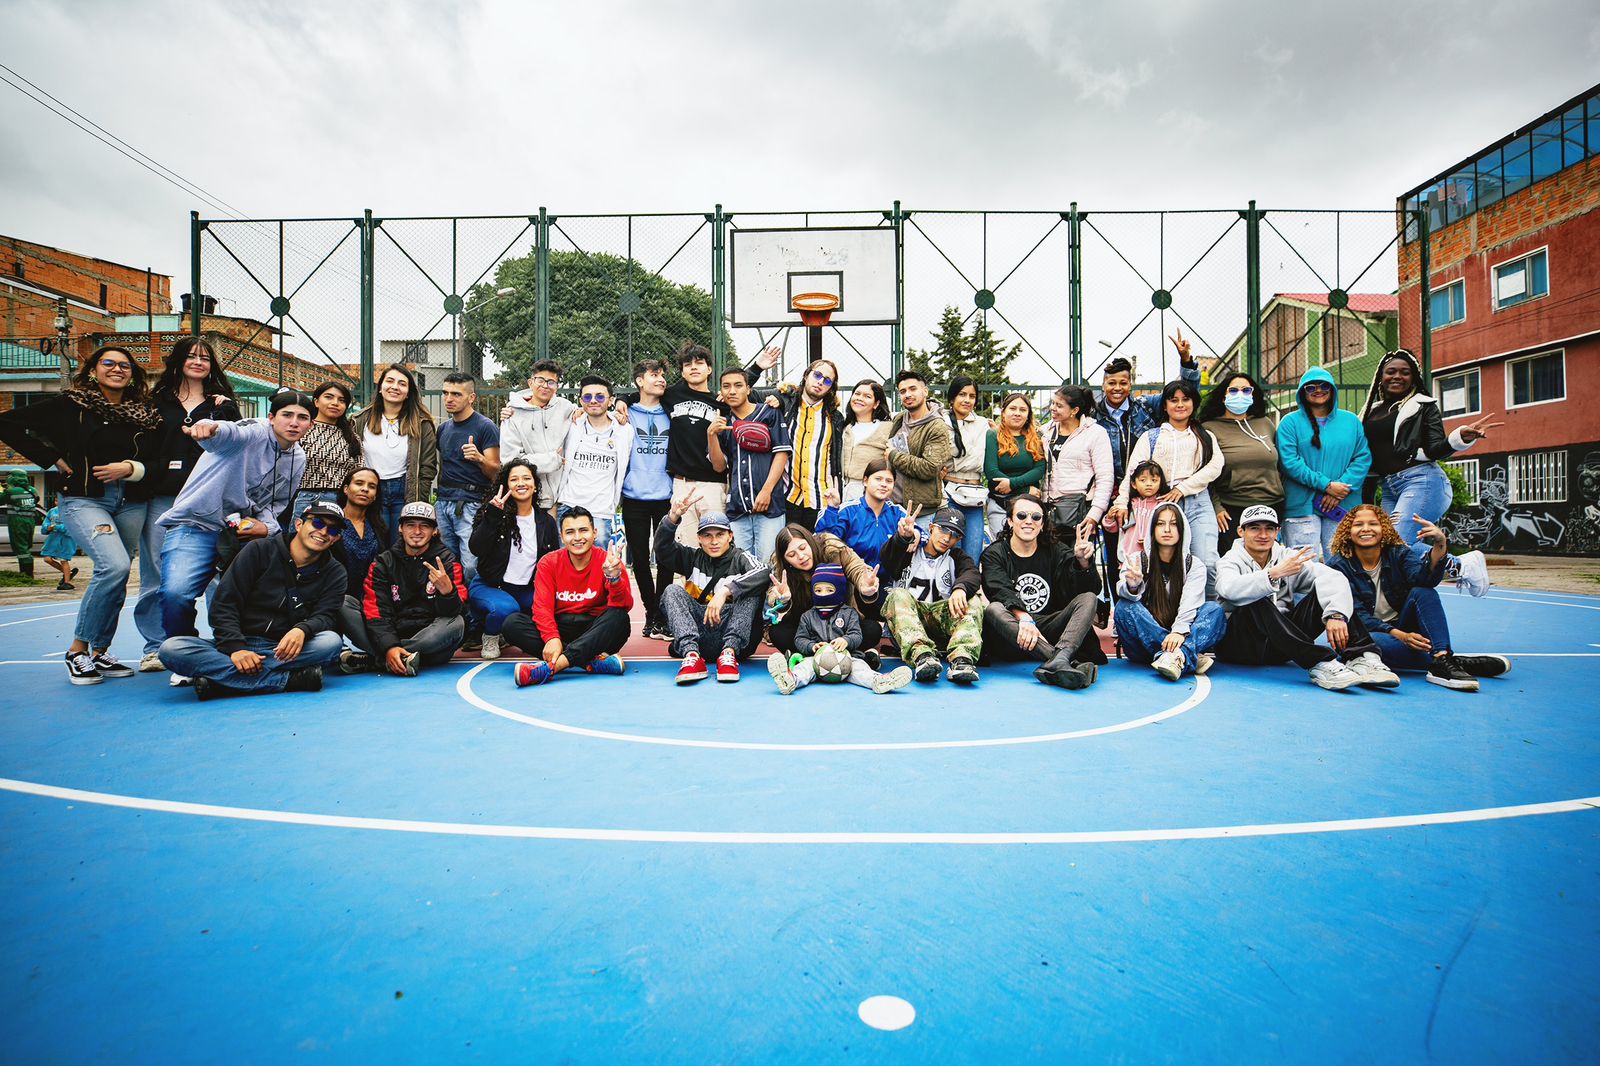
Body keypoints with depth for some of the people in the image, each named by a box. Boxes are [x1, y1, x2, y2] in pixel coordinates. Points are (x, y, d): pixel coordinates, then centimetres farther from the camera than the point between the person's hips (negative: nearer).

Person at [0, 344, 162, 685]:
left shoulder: (145, 413, 10)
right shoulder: (70, 404, 2)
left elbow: (158, 461, 10)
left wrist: (130, 468, -8)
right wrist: (52, 459, -2)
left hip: (131, 502, 4)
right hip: (84, 499, -4)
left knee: (114, 575, 5)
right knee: (115, 566, -22)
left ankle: (99, 652, 18)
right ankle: (78, 649, -5)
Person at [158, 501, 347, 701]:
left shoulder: (334, 573, 6)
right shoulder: (259, 550, 1)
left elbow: (325, 616, -6)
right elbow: (224, 604, -3)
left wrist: (303, 630, -31)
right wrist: (235, 647, -19)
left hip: (282, 651, 0)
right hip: (237, 645, 1)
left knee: (332, 641, -30)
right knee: (171, 649, -27)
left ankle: (219, 676, -28)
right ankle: (289, 680, -36)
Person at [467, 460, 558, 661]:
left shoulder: (546, 521, 5)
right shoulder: (493, 513, -4)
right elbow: (476, 549, -19)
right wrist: (493, 515, -28)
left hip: (528, 590, 3)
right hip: (490, 586, -3)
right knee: (506, 608, -36)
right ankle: (490, 636, 2)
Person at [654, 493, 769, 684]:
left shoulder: (740, 558, 1)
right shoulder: (694, 558, 14)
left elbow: (764, 572, -22)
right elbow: (662, 547, 1)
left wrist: (724, 591, -32)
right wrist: (673, 516, -16)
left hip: (732, 634, -3)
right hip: (696, 632, 3)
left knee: (751, 591, -22)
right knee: (672, 591, -14)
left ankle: (729, 652, -36)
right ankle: (691, 655, -35)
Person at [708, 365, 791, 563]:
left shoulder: (769, 414, 6)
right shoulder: (721, 423, 17)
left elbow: (782, 453, -1)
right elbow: (719, 467, 11)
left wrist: (766, 491, -10)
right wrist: (711, 435, -4)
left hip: (770, 504, -3)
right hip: (737, 508, 3)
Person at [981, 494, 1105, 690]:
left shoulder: (1056, 552, 13)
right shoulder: (994, 554, 5)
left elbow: (1090, 589, -1)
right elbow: (1001, 592, -16)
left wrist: (1083, 563, -23)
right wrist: (1024, 618, -36)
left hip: (1051, 633, 3)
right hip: (1013, 640, -2)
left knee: (1088, 599, -17)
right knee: (993, 610, -31)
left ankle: (1058, 660, -46)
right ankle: (1070, 662, -48)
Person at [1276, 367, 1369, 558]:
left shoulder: (1351, 421, 14)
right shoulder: (1290, 422, 3)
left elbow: (1363, 457, 6)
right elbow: (1289, 461, -8)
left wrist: (1341, 489, -9)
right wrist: (1327, 485, -13)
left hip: (1343, 506, 3)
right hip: (1302, 506, -3)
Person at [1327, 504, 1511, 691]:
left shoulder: (1398, 553, 0)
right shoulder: (1339, 565, -8)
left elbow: (1423, 578, -23)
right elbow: (1357, 615, -14)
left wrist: (1440, 546, -40)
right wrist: (1398, 635, -27)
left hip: (1404, 629, 3)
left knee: (1422, 592, -22)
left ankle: (1442, 660, -37)